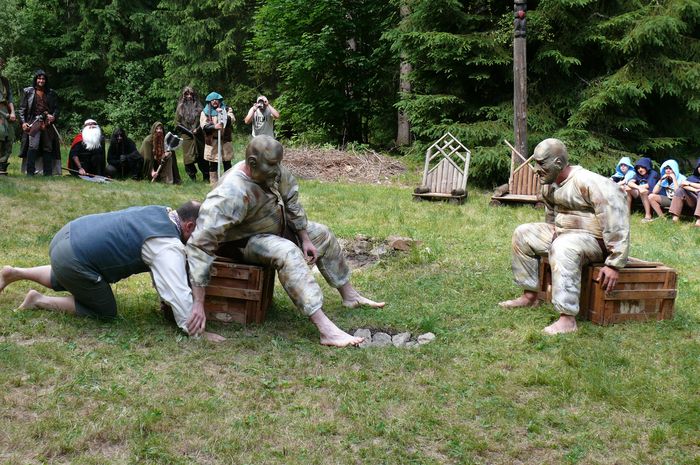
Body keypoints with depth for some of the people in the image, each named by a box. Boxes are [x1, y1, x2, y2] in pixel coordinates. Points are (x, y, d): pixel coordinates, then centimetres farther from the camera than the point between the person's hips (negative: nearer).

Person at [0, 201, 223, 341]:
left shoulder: (160, 211, 5)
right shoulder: (169, 246, -21)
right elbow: (179, 294, -26)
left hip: (68, 233, 9)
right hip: (73, 260, -9)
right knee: (105, 312, 10)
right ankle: (39, 301, 10)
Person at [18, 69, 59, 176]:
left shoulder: (51, 93, 15)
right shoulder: (28, 91, 9)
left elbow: (56, 108, 15)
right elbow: (22, 108, 7)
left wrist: (54, 116, -5)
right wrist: (23, 122, -4)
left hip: (47, 123, 3)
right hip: (34, 122, -3)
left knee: (48, 147, 3)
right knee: (33, 146, -15)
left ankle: (48, 173, 7)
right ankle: (30, 172, -15)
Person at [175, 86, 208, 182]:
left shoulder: (198, 106, 9)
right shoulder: (180, 107, 7)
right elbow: (177, 122, 5)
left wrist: (197, 129, -7)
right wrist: (188, 131, -5)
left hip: (198, 135, 0)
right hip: (186, 136, 0)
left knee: (202, 156, -1)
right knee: (189, 157, -2)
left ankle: (206, 178, 4)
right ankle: (192, 177, 6)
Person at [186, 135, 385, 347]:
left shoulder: (274, 171, -18)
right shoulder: (231, 193, -38)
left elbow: (291, 201, 1)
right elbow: (200, 243, -43)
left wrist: (305, 238, 2)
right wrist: (198, 303, -45)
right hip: (245, 242, -8)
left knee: (321, 234, 10)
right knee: (288, 253, -34)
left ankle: (350, 296, 26)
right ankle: (326, 330, -40)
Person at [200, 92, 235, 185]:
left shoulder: (227, 109, 9)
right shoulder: (205, 112, 6)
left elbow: (232, 120, -8)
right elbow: (204, 126, -7)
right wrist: (214, 126, -24)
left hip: (225, 140, 1)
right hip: (211, 141, -1)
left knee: (227, 163, 3)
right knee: (213, 164, 2)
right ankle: (214, 184, 9)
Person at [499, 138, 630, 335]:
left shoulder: (588, 183, -23)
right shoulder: (549, 185, 4)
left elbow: (617, 225, -27)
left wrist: (614, 264, -29)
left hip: (594, 240, -9)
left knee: (563, 247, -38)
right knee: (523, 234, 5)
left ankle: (568, 319, -40)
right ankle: (530, 296, 11)